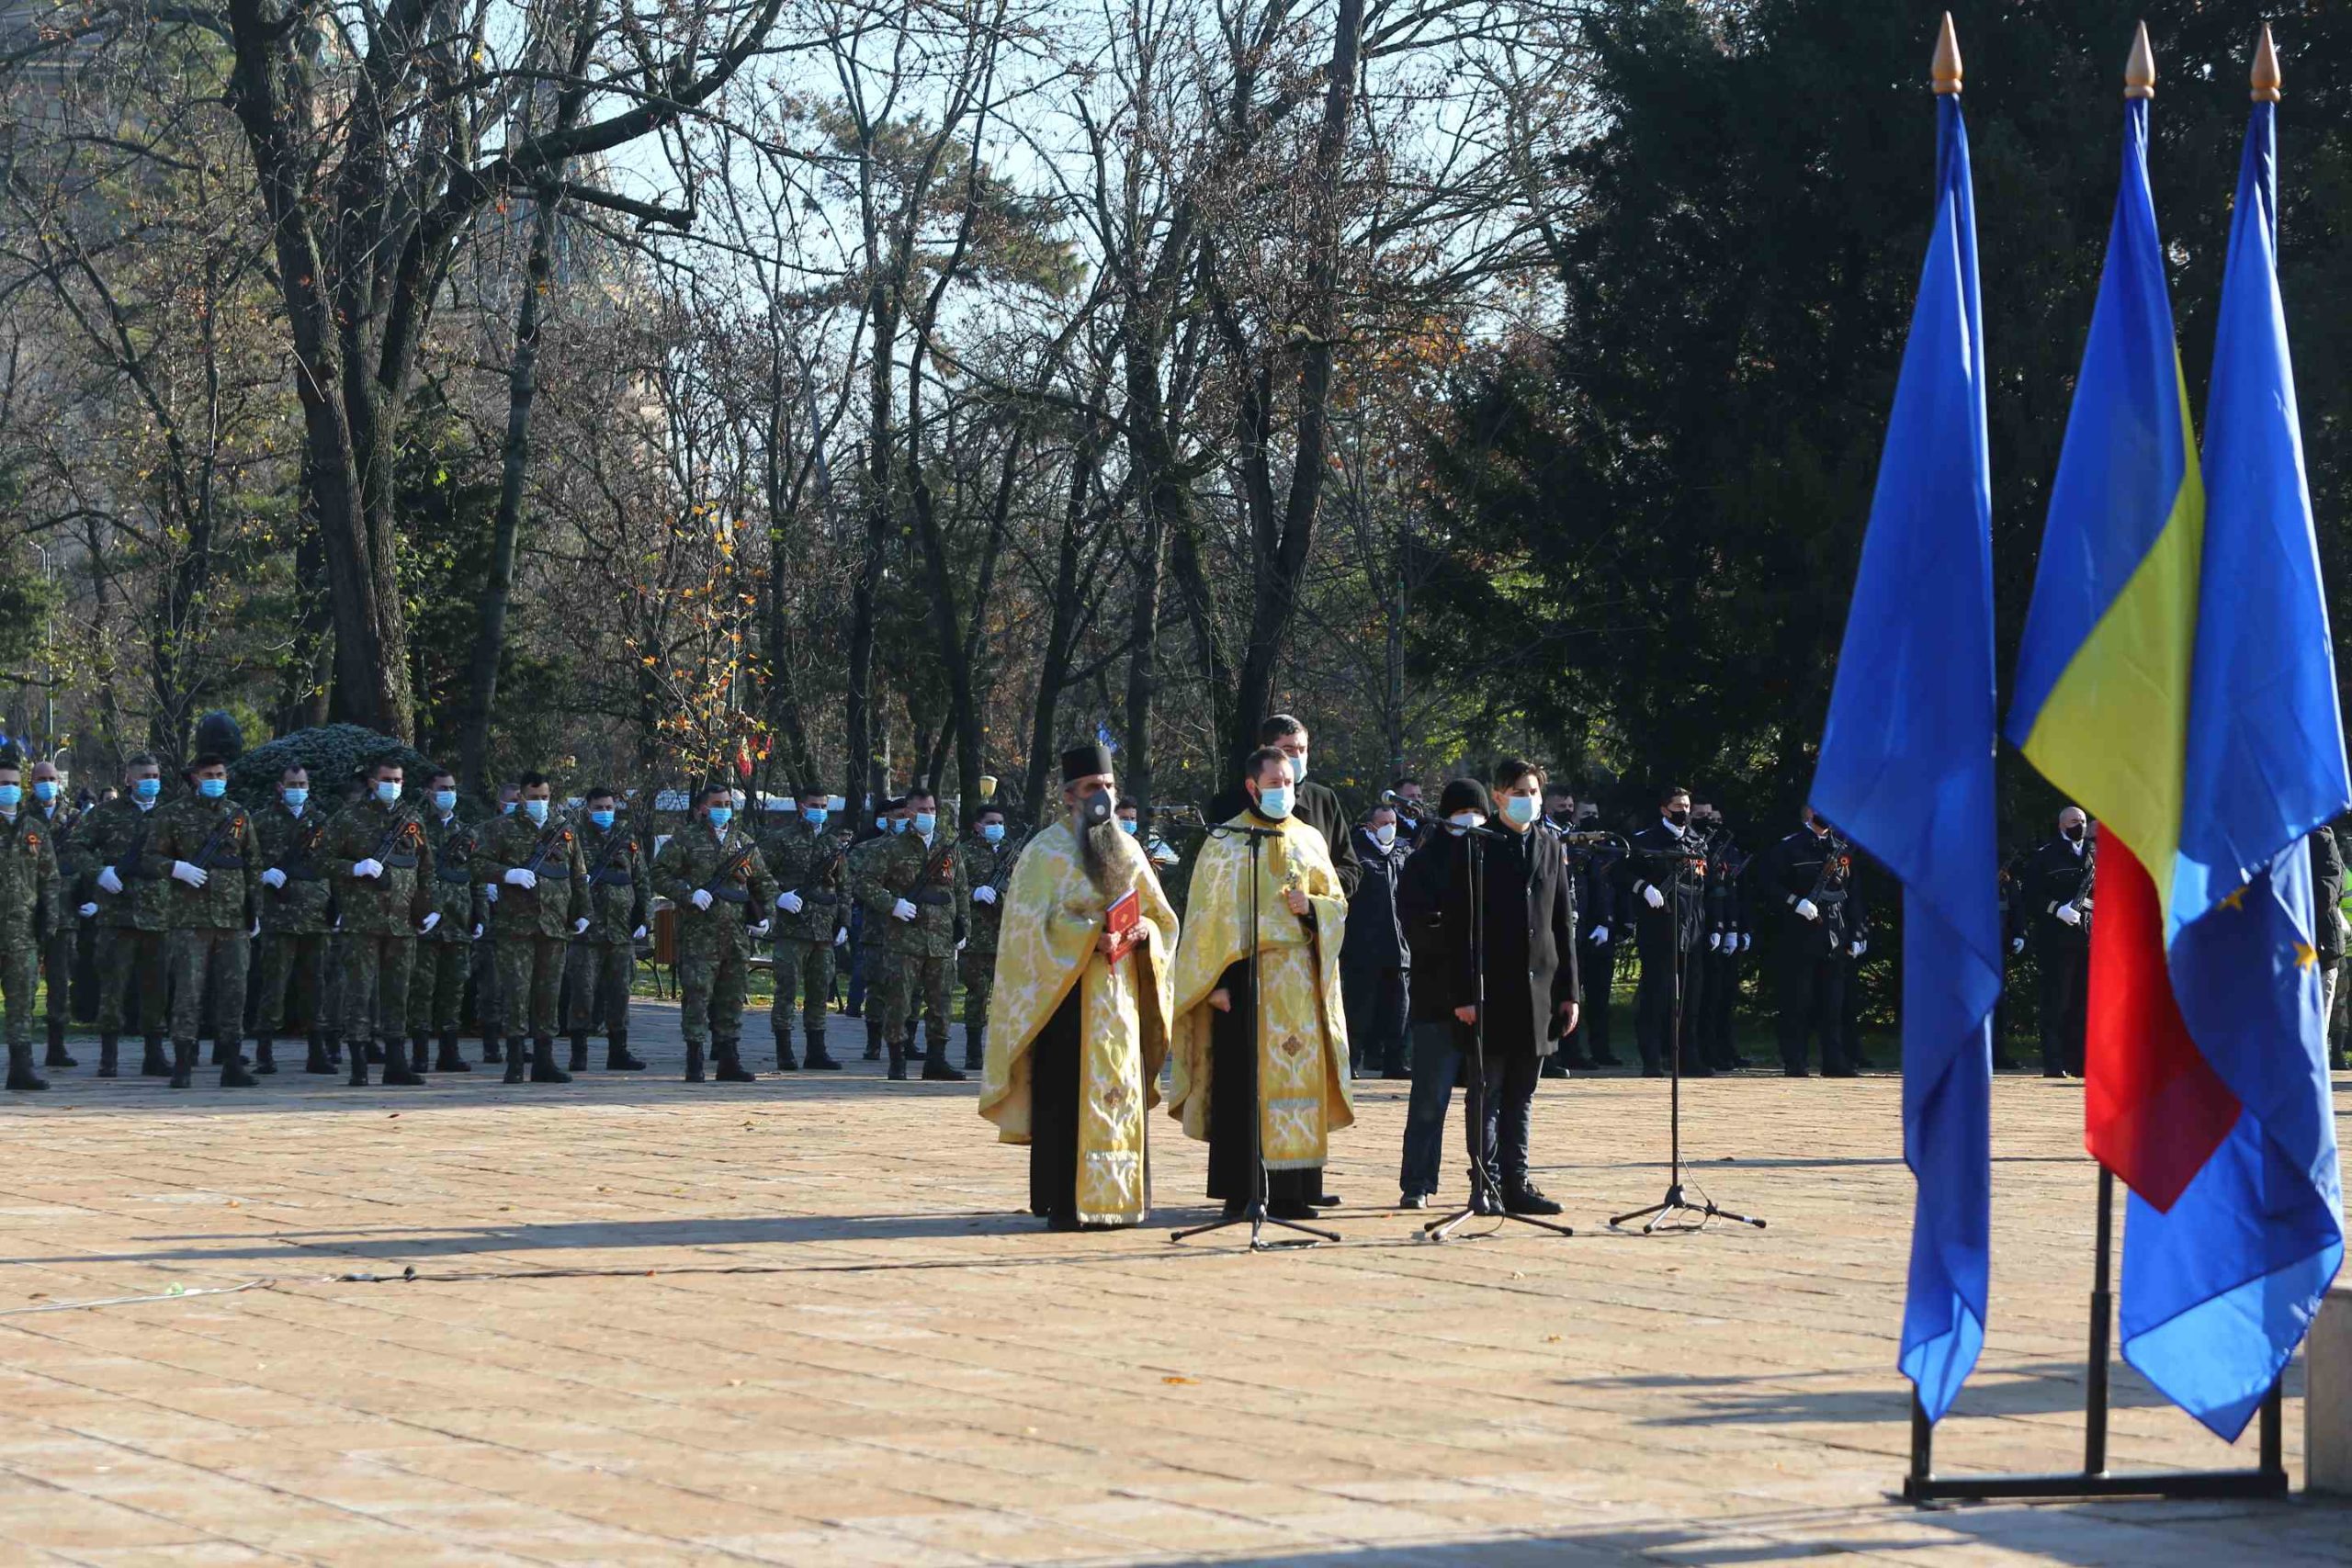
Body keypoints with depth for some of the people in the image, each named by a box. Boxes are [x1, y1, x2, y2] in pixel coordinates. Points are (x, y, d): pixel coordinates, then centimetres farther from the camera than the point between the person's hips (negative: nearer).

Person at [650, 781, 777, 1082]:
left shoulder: (744, 842, 16)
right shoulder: (685, 840, 2)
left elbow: (764, 882, 23)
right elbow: (659, 876, -1)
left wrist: (766, 915, 10)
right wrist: (690, 894, -14)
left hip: (737, 934, 5)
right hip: (698, 934, -5)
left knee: (732, 998, 7)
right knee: (697, 995, -7)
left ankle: (729, 1060, 12)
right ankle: (694, 1062, -5)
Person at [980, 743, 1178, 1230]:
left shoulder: (1128, 850, 14)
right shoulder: (1046, 850, -2)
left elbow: (1162, 917, 18)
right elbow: (1031, 923, -10)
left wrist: (1144, 930, -5)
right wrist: (1090, 936, -21)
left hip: (1121, 994, 5)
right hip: (1067, 990, -5)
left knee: (1123, 1090, 3)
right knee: (1067, 1095, -8)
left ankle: (1116, 1197, 8)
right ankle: (1064, 1203, -6)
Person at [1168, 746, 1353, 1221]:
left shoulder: (1310, 840, 13)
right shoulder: (1224, 843, 1)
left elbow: (1337, 902, 17)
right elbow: (1208, 917, -2)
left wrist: (1311, 907, -6)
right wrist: (1217, 981, -10)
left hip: (1300, 978, 4)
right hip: (1246, 974, -4)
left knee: (1299, 1074, 1)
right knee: (1244, 1083, -7)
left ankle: (1292, 1192, 5)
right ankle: (1241, 1194, -4)